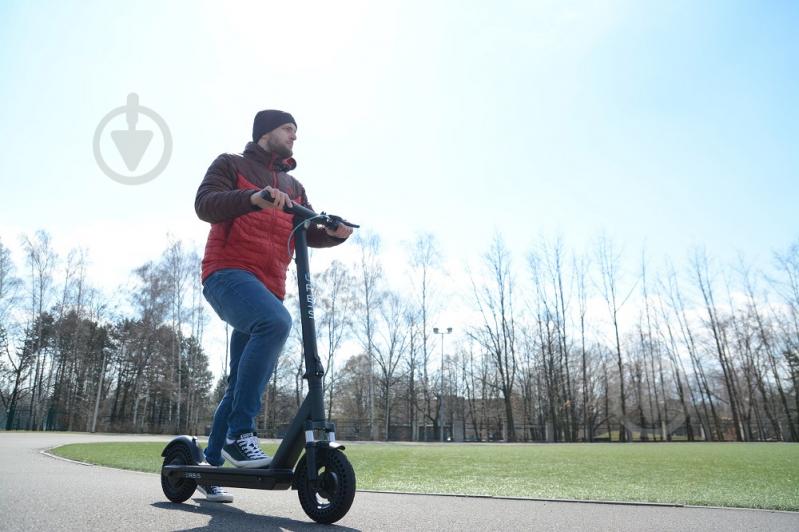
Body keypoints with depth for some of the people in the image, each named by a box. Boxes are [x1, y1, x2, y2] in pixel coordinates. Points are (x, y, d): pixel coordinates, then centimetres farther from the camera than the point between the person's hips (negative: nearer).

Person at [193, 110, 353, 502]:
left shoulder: (293, 187, 24)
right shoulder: (231, 164, 10)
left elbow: (310, 232, 15)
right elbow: (205, 204, -9)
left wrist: (335, 233, -8)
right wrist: (253, 197, -27)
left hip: (268, 286, 7)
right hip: (228, 274, -6)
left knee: (242, 384, 7)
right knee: (276, 322, -36)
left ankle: (211, 464, 21)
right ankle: (239, 433, -28)